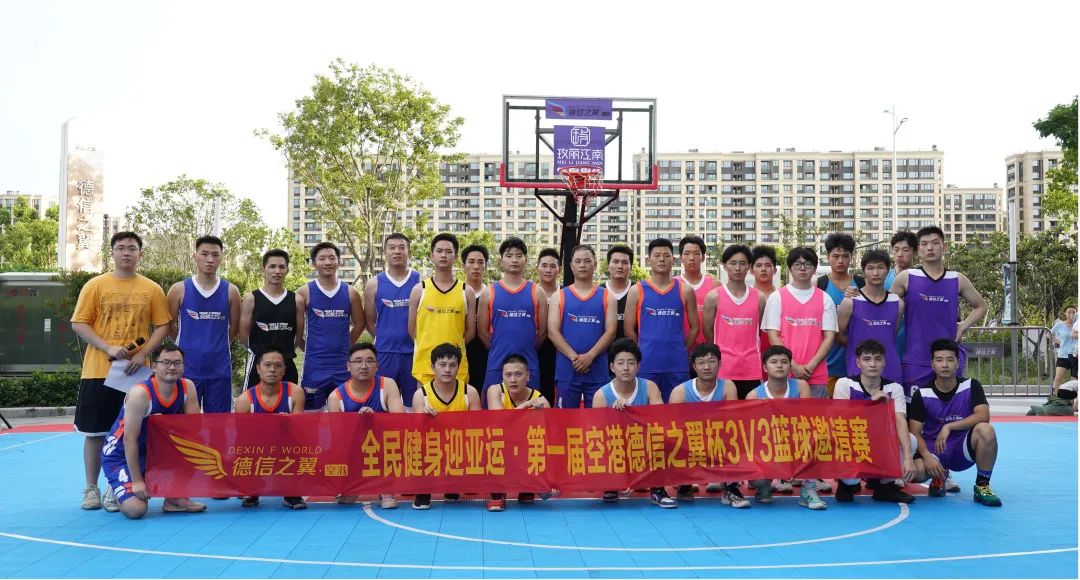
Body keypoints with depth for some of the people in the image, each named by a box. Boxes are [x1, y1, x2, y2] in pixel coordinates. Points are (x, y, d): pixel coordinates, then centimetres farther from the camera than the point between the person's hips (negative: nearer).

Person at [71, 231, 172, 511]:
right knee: (95, 431, 4)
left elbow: (162, 326, 6)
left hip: (135, 372, 1)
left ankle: (117, 488, 13)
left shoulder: (152, 289, 6)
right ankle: (91, 488, 16)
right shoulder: (95, 285, 3)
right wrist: (108, 348, -14)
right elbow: (79, 324, -1)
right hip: (98, 370, -1)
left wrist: (143, 353, -10)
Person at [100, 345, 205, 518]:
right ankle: (115, 491, 13)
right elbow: (130, 440, -25)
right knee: (135, 509, -22)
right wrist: (137, 481, -23)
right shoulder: (140, 394, -27)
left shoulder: (187, 388, -10)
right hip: (119, 454, -6)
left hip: (154, 449, 6)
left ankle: (174, 498, -3)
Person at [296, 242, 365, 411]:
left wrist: (342, 347, 12)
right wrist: (311, 350, 5)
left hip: (343, 365, 2)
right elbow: (296, 330, 0)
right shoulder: (304, 293, -2)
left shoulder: (351, 293, 4)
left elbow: (359, 324, 13)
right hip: (314, 366, -2)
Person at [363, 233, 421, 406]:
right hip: (384, 353, 1)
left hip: (414, 352, -1)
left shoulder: (420, 281, 2)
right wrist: (386, 340, 6)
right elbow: (370, 322, 11)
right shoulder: (374, 284, 5)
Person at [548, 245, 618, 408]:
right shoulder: (559, 297, 8)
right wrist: (574, 357, -14)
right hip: (566, 369, 0)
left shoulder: (607, 296, 9)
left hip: (598, 370, 0)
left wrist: (590, 356, -15)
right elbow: (552, 332, -1)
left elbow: (610, 331, -1)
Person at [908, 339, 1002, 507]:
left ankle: (982, 486, -12)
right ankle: (939, 476, 9)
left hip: (964, 449, 0)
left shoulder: (971, 386, -4)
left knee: (985, 430, -33)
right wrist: (926, 456, -27)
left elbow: (983, 416, -19)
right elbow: (915, 433, -8)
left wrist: (949, 427, -25)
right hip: (933, 449, 0)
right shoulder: (921, 394, -6)